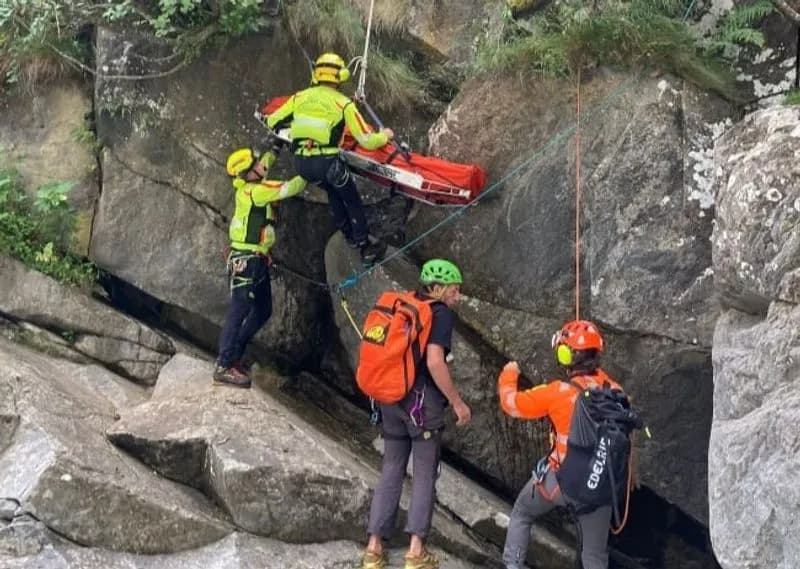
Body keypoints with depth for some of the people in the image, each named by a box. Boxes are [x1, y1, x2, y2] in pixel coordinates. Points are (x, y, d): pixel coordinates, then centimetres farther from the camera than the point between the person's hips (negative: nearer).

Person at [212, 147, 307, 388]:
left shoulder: (246, 187, 9)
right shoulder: (253, 191, -16)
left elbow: (265, 164, 30)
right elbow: (289, 188, -15)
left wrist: (276, 149, 30)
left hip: (257, 260, 10)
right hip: (246, 261, -10)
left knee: (263, 311, 14)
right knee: (239, 311, -11)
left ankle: (232, 355, 20)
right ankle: (224, 366, -12)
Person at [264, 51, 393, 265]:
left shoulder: (300, 97, 8)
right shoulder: (343, 103, -3)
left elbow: (272, 122, 18)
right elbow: (367, 141, -5)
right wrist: (384, 136, 16)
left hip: (300, 162, 5)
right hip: (326, 162, -5)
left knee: (333, 193, 32)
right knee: (352, 201, 18)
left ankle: (351, 237, 40)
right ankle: (366, 248, 23)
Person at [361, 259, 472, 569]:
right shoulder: (441, 314, -9)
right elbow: (434, 361, -20)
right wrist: (457, 401, -13)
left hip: (391, 398, 6)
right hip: (423, 400, -6)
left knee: (391, 471, 11)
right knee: (425, 474, 3)